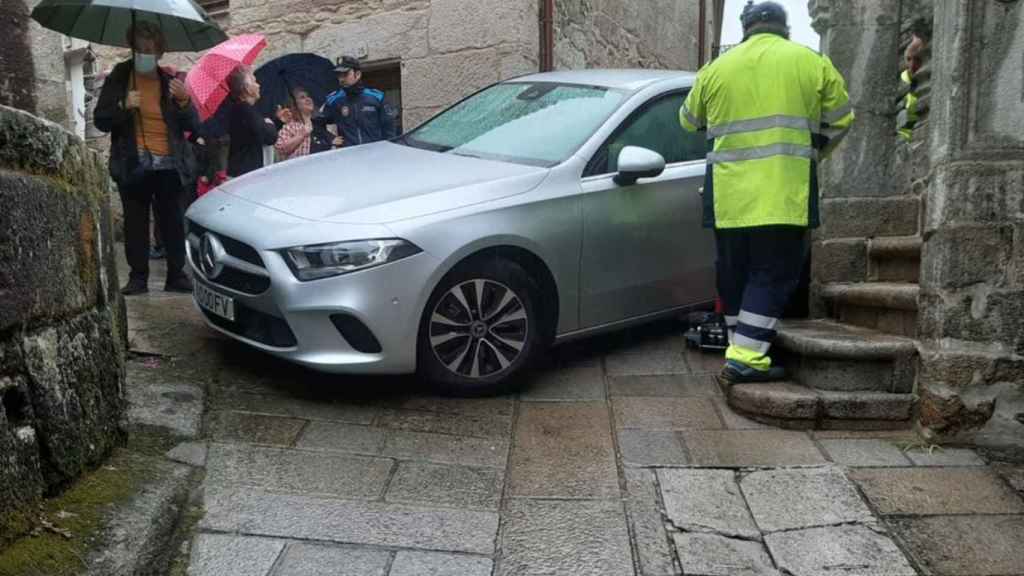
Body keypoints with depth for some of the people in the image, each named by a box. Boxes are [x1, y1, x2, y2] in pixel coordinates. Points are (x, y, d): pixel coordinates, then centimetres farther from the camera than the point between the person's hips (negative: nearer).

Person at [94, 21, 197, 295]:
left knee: (174, 223, 1)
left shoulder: (170, 80, 8)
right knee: (135, 223, 2)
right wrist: (123, 106, -14)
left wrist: (184, 101, -14)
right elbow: (100, 120, 3)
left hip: (170, 165, 1)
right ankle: (138, 277, 8)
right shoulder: (118, 78, 5)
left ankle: (177, 275, 8)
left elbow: (193, 125, 5)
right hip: (134, 165, 0)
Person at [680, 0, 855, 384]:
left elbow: (689, 121, 24)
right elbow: (840, 122, 13)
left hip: (728, 195, 3)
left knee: (734, 273, 13)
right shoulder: (812, 63, 6)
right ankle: (746, 358, -7)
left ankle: (742, 349, 22)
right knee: (773, 274, 1)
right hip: (783, 194, -3)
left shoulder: (715, 69, 12)